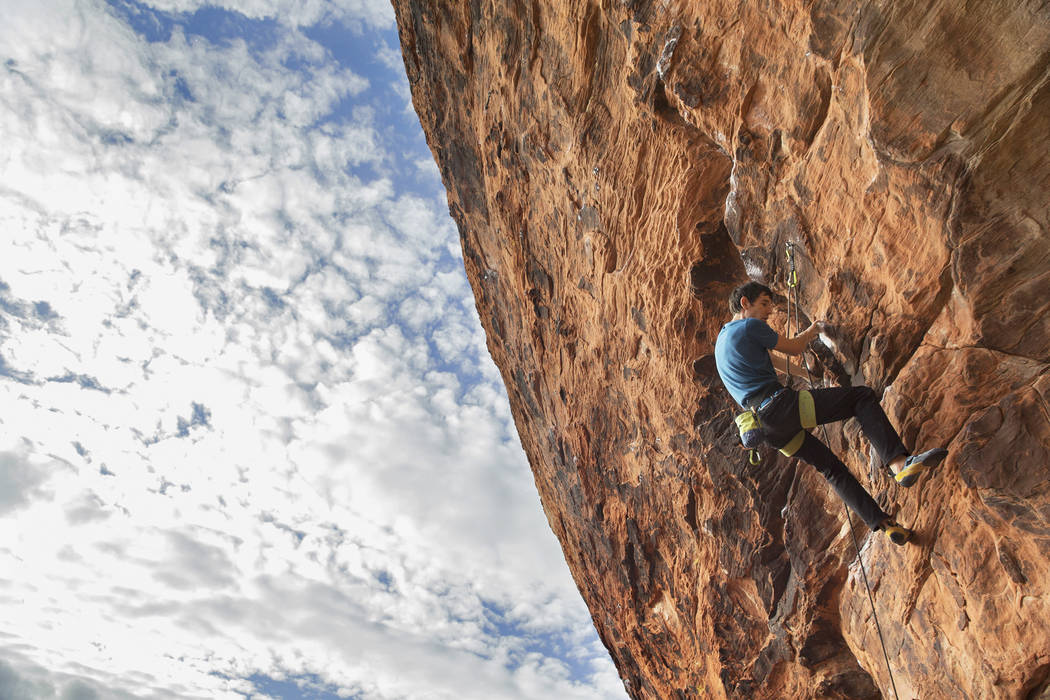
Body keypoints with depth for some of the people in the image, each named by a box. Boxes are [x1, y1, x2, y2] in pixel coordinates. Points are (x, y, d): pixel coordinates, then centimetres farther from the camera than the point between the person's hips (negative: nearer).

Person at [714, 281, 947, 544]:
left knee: (830, 467, 17)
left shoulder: (722, 340, 26)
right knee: (862, 397, -4)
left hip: (769, 428, 9)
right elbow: (795, 349, 6)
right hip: (780, 405, -9)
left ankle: (884, 523, 16)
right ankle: (900, 462, -19)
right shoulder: (750, 326, -3)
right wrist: (811, 332, 27)